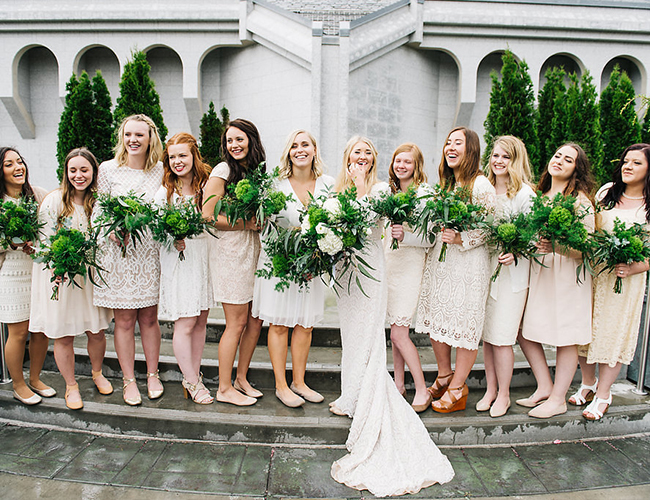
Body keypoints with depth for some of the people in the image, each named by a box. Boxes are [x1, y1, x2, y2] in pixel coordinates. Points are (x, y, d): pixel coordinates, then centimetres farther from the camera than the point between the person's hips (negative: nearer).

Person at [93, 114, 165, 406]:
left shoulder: (160, 171, 5)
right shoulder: (108, 169, -1)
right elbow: (97, 210, 3)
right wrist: (112, 231, -17)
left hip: (150, 253, 2)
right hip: (118, 253, -1)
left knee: (149, 317, 10)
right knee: (124, 320, 5)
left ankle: (152, 375, 25)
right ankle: (128, 380, 20)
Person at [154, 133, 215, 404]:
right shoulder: (164, 192, -1)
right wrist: (173, 241, -16)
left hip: (206, 257, 3)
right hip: (178, 261, -3)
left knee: (200, 321, 10)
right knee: (185, 323, -2)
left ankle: (193, 376, 24)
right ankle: (192, 383, 13)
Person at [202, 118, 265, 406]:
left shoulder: (258, 170, 14)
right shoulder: (223, 170, -6)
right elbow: (208, 215, -13)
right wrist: (246, 223, -13)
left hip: (253, 249, 7)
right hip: (229, 250, -7)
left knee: (256, 320, 9)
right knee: (237, 323, -3)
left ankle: (241, 379, 26)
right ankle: (224, 389, 13)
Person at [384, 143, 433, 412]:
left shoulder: (425, 194, -7)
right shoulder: (388, 192, 12)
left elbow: (430, 238, -12)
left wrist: (405, 236, -26)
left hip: (410, 266, -6)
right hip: (387, 262, 6)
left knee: (399, 333, -7)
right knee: (395, 330, 11)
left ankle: (422, 390, 9)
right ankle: (398, 383, 24)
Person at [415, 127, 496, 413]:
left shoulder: (481, 185, -9)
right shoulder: (445, 184, 15)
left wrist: (461, 239, -23)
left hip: (469, 264, -7)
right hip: (438, 260, 7)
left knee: (464, 324, 1)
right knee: (435, 319, 10)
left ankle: (457, 389, 16)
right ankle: (444, 377, 30)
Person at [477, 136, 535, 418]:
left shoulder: (525, 193, -5)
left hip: (511, 271, -5)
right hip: (484, 268, 5)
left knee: (502, 337, -1)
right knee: (486, 334, 10)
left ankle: (503, 395, 17)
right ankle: (490, 389, 25)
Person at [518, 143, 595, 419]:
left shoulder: (580, 201, -7)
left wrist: (555, 247, -29)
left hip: (568, 275, -6)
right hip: (537, 271, 6)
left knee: (566, 339, 3)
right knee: (524, 331, 7)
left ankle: (558, 399, 18)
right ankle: (545, 387, 24)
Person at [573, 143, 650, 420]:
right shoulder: (607, 191, 6)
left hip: (626, 279, -3)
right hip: (592, 270, 3)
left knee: (614, 333, 4)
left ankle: (603, 393, 21)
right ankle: (588, 383, 29)